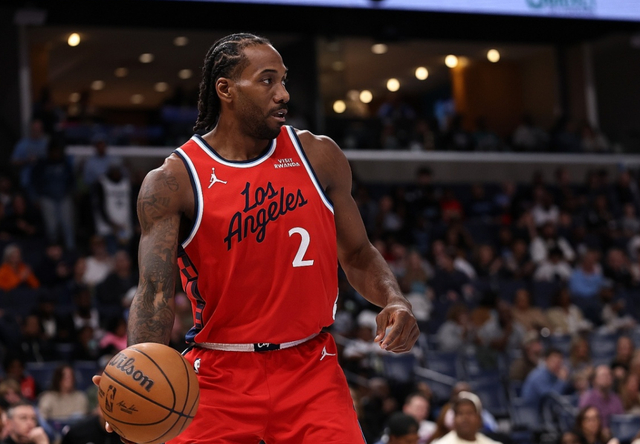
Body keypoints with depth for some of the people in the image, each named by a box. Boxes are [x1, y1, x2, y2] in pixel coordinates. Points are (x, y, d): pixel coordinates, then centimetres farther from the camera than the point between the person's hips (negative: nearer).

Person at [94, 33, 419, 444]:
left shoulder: (317, 156, 4)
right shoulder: (173, 181, -7)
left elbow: (358, 255, 13)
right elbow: (155, 291, -15)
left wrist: (394, 300, -8)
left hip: (311, 369, 2)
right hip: (220, 377, -2)